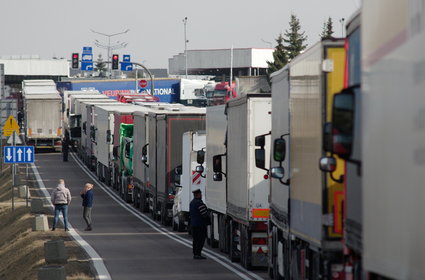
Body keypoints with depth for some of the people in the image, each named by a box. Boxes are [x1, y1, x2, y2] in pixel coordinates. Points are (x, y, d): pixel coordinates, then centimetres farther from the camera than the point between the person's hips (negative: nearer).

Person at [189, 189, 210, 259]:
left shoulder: (192, 202, 13)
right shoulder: (199, 203, -18)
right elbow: (204, 213, -19)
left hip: (193, 224, 10)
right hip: (200, 224, -10)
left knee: (195, 239, 14)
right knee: (201, 240, -7)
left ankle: (195, 254, 18)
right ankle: (198, 254, -11)